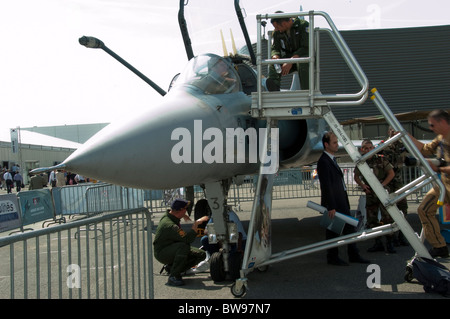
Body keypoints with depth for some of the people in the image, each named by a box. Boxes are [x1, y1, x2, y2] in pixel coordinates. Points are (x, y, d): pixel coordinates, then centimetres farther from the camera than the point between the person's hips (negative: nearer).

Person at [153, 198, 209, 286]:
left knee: (201, 254, -2)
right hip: (162, 254, -10)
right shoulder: (170, 226, -30)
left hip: (174, 249, 10)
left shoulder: (168, 215, 2)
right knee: (183, 246, -40)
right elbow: (187, 239, -37)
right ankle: (173, 277, -26)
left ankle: (172, 268, 8)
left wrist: (182, 216, 20)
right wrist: (196, 224, -33)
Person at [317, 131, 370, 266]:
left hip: (341, 202, 10)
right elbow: (326, 186, -21)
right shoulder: (323, 161, -17)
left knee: (350, 228, 13)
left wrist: (346, 201, 18)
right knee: (333, 231, 3)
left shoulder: (332, 159, 15)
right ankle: (332, 258, 16)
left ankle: (353, 255, 22)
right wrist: (331, 207, -23)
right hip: (333, 204, -10)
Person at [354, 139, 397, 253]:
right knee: (371, 220, 6)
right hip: (370, 194, 4)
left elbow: (391, 173, 0)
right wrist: (363, 185, 0)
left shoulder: (381, 159, -3)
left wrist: (382, 185, -10)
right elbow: (356, 177, 17)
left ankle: (389, 243, -1)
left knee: (387, 217, -10)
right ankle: (378, 244, 17)